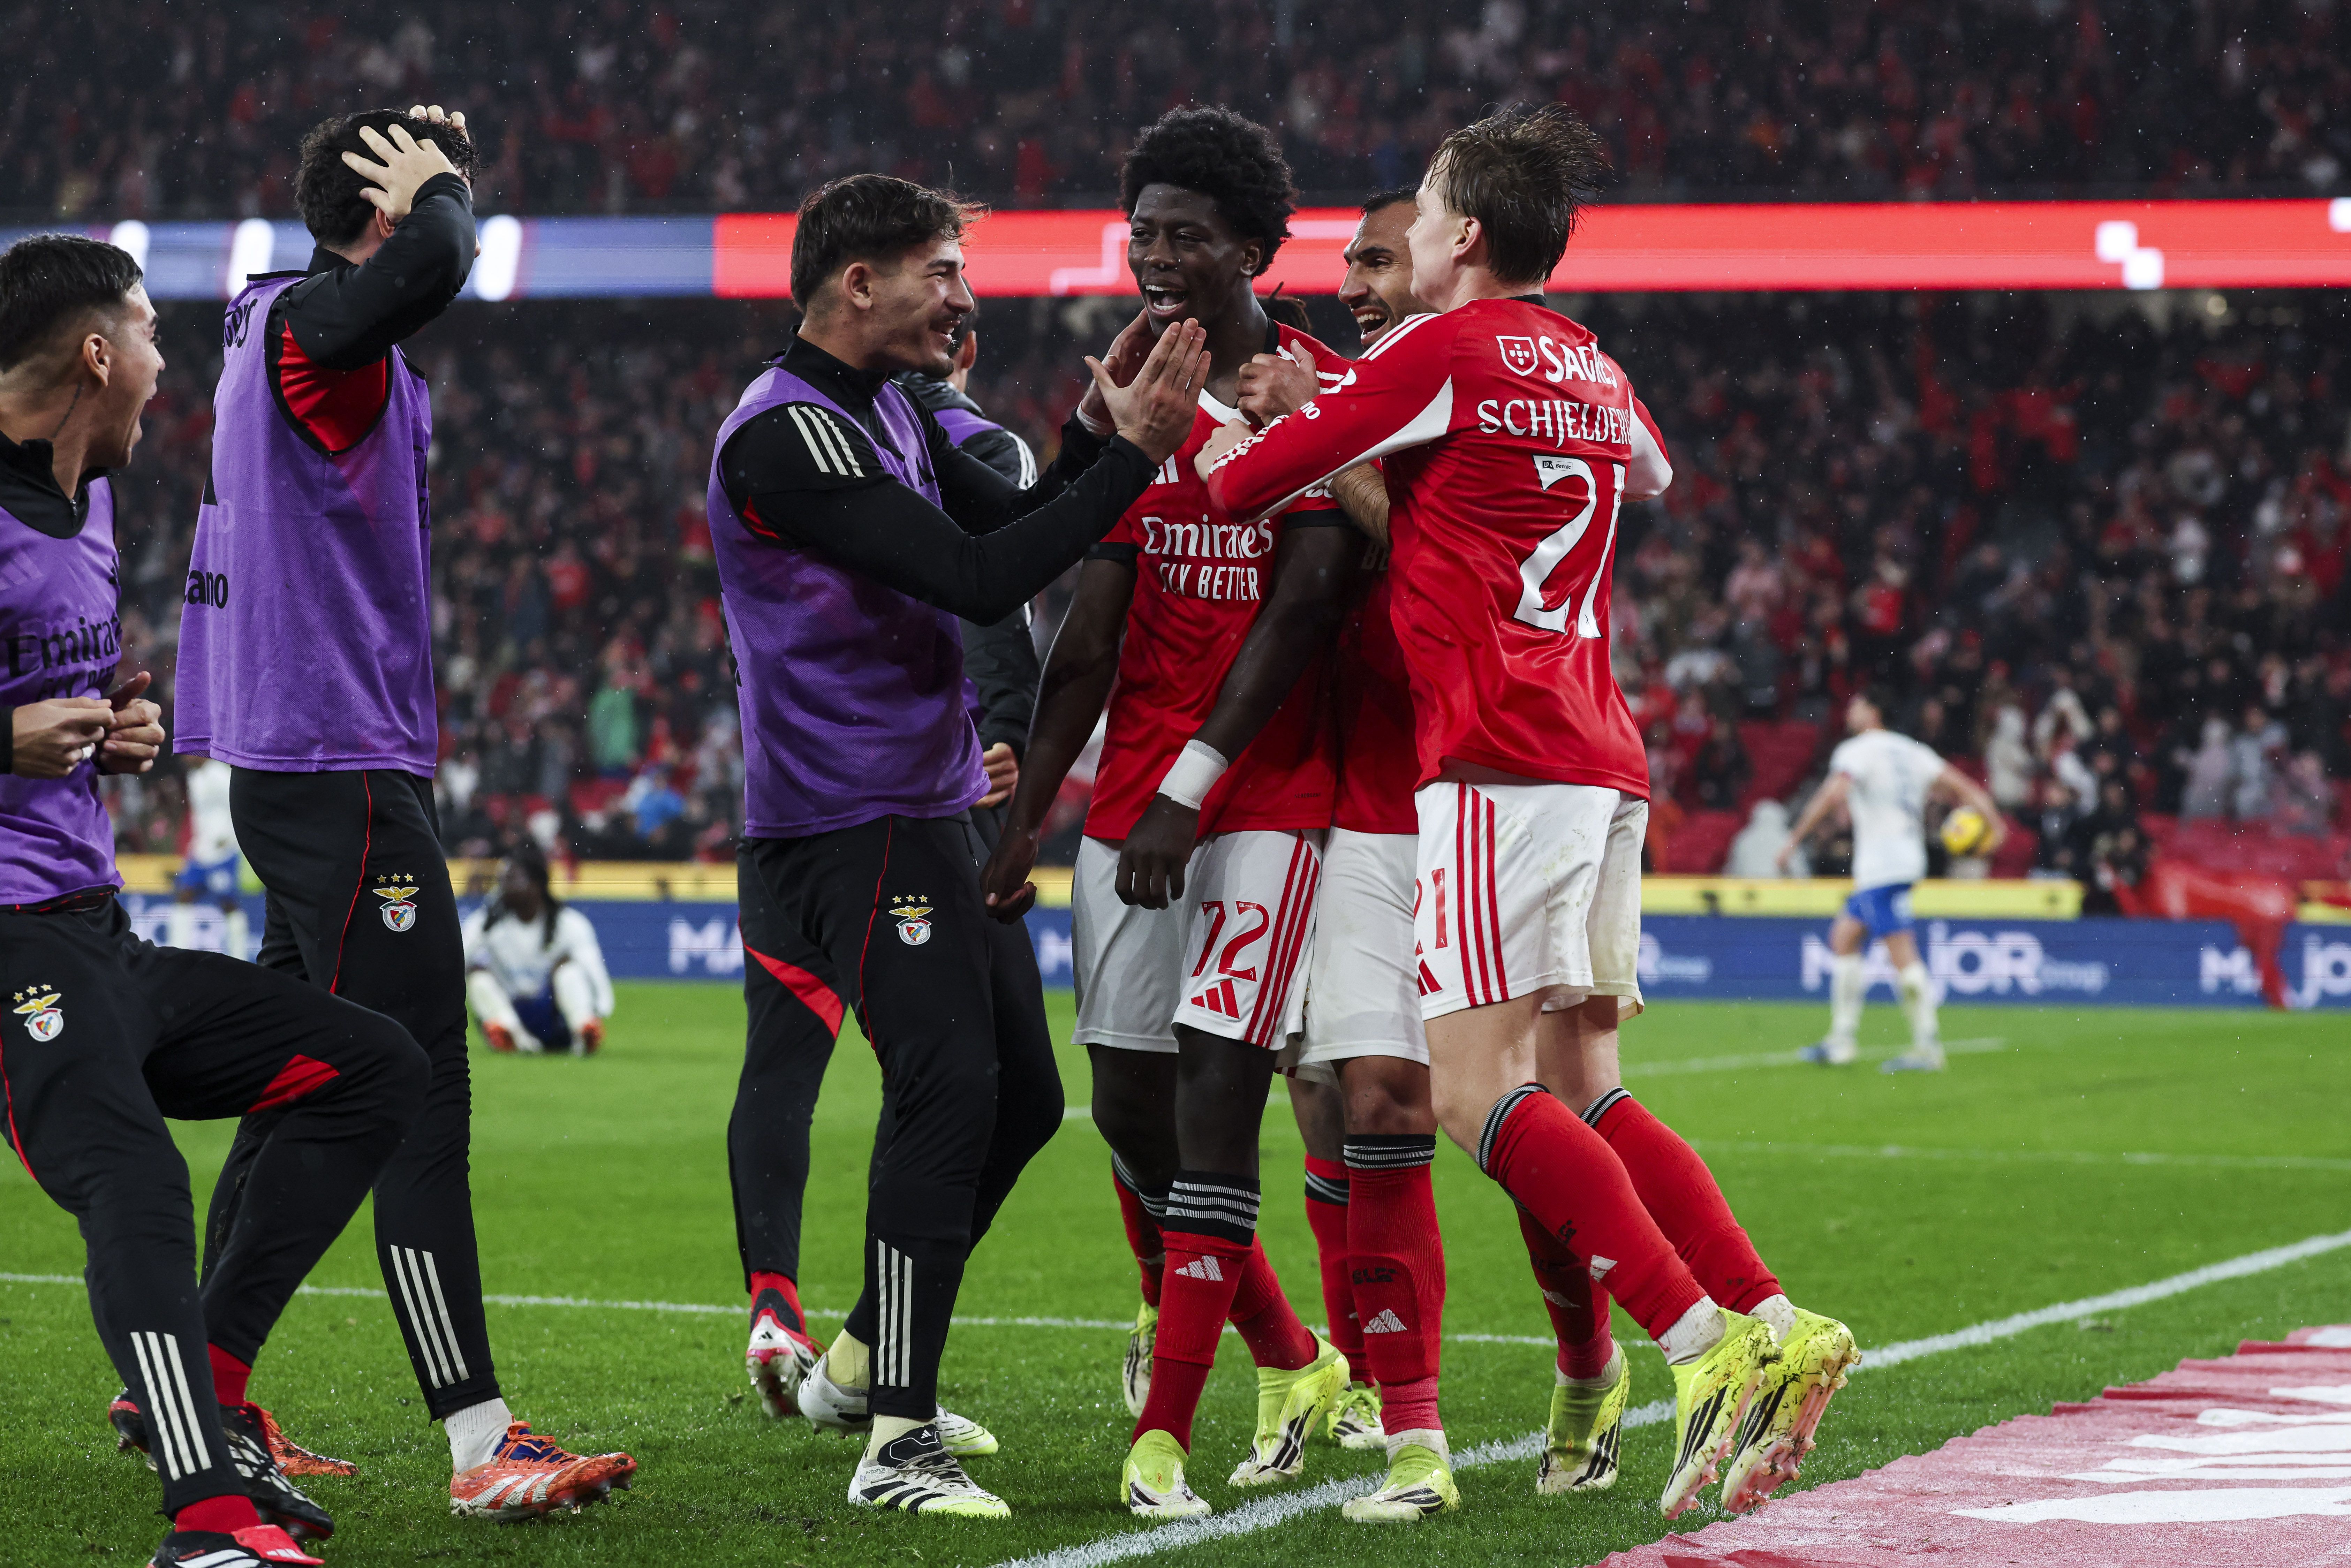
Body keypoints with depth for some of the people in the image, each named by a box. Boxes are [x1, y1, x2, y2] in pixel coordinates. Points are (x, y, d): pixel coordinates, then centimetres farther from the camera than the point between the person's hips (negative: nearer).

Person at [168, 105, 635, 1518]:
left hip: (306, 768, 10)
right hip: (339, 777, -10)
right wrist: (441, 187, -16)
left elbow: (426, 276, 38)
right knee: (421, 1102, -11)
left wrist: (441, 185, 20)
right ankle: (484, 1446, -13)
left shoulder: (285, 325, 15)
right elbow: (433, 264, -38)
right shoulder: (306, 326, -15)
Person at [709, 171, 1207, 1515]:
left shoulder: (891, 418, 15)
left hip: (936, 817, 10)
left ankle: (865, 1363, 27)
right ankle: (898, 1444, -18)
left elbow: (1013, 526, 18)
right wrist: (1133, 455, -21)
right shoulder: (789, 436, -18)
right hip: (854, 829, -10)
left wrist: (1097, 434, 1)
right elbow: (979, 581, -23)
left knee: (1022, 1097, 13)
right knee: (949, 1084, -20)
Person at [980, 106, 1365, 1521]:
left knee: (1217, 1097, -12)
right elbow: (1095, 633, 11)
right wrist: (1028, 815, 7)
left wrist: (1188, 790, -20)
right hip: (1130, 804, 6)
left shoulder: (1324, 397, -7)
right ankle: (1293, 1360, 26)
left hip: (1266, 803, -6)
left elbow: (1301, 609, -14)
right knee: (1130, 1109, 6)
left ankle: (1163, 1432, -10)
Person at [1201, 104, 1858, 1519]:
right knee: (1580, 1088, 10)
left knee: (1475, 1083, -12)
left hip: (1497, 757, -8)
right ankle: (1773, 1323, -1)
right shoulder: (1593, 372, 18)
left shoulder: (1447, 353, -4)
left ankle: (1705, 1346, -23)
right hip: (1606, 759, 8)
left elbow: (1243, 484, -3)